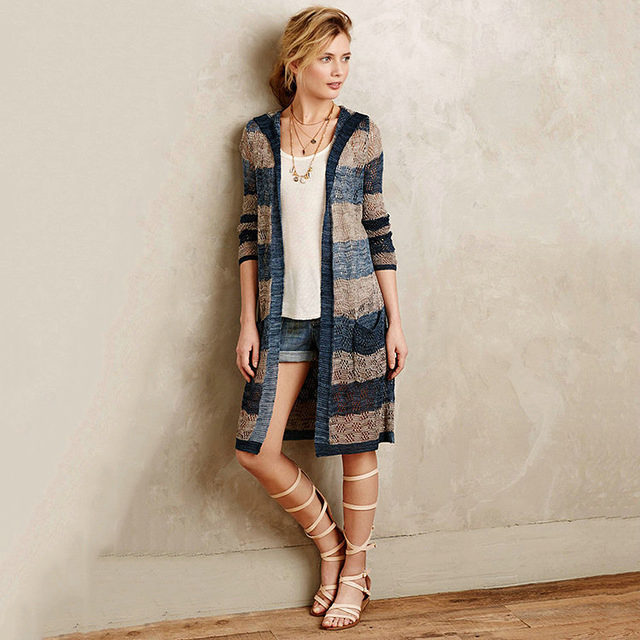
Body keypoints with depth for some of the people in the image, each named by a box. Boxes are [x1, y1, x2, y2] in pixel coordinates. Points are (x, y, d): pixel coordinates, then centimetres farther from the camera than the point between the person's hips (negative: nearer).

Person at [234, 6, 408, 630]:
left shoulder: (361, 133, 1)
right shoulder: (258, 135, 5)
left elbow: (378, 232, 3)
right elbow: (250, 232, 7)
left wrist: (395, 321, 1)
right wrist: (248, 322, 3)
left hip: (351, 309, -2)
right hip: (284, 314, 2)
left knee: (356, 445, 5)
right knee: (256, 449, -1)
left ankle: (355, 569, 25)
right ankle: (330, 547, 23)